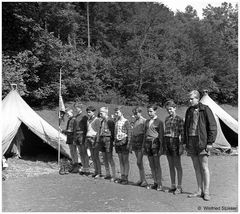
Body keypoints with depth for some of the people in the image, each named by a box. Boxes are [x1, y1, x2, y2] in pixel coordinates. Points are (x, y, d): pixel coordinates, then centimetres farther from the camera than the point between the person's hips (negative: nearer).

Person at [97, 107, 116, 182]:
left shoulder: (110, 121, -12)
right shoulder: (102, 121, 13)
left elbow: (112, 132, -13)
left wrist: (112, 141, -15)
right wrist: (99, 140, 14)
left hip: (108, 140, -8)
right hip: (102, 140, 8)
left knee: (110, 158, -5)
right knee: (104, 158, 12)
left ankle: (114, 176, 1)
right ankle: (107, 174, 22)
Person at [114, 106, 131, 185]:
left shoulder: (126, 121, -8)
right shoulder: (116, 122, 11)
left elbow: (129, 133, -10)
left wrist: (128, 143, -15)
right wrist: (115, 141, 12)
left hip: (124, 142, -6)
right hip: (117, 142, 6)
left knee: (125, 161, 0)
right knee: (120, 161, 10)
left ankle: (126, 178, 5)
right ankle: (122, 177, 16)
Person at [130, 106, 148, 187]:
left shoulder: (144, 121, -6)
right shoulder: (134, 122, 16)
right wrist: (131, 144, 16)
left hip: (141, 142, -7)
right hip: (135, 142, 7)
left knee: (139, 162, -10)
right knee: (139, 162, 10)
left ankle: (144, 180, -1)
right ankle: (141, 179, 17)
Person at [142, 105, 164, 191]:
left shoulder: (159, 121, -3)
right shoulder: (147, 121, 14)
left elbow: (161, 135, -5)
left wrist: (161, 147, -10)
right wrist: (143, 146, 14)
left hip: (155, 143, -6)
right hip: (148, 143, 6)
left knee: (157, 164, -5)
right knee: (151, 165, 7)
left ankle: (159, 184, 2)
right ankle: (155, 183, 14)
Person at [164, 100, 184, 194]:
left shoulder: (179, 119, -6)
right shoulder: (167, 119, 13)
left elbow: (182, 133, -9)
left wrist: (181, 145, -14)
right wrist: (164, 144, 16)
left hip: (175, 142, -6)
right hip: (167, 142, 6)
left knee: (177, 165, 0)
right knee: (171, 166, 11)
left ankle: (179, 187, 7)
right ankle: (173, 185, 19)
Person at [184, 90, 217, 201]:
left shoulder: (205, 109, -4)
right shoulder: (189, 111, 13)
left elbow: (212, 126, -6)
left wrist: (210, 142, -11)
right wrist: (185, 142, 14)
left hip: (202, 141, -5)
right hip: (191, 141, 6)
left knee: (204, 167, -2)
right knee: (196, 168, 10)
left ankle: (206, 192, 4)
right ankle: (200, 190, 17)